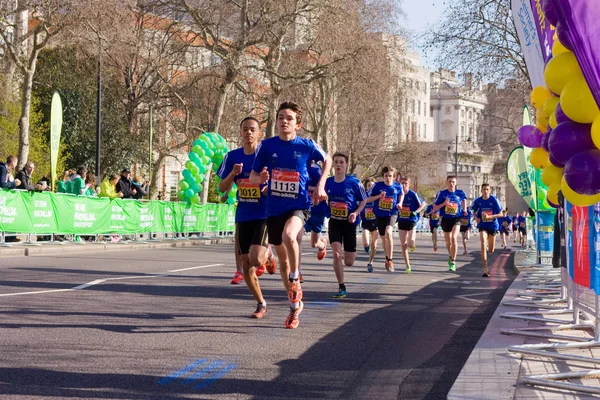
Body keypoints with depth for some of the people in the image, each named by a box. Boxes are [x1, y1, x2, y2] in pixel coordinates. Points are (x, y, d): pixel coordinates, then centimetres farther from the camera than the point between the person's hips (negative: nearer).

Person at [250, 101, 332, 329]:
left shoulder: (307, 146, -5)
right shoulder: (268, 145, -1)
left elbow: (327, 161, 15)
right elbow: (253, 177, 4)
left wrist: (321, 186, 3)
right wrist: (261, 179, -19)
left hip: (299, 206, -3)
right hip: (274, 208, 3)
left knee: (289, 236, -35)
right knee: (282, 257, 12)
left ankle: (295, 280, -8)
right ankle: (295, 305, 29)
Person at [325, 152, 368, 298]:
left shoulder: (354, 182, -12)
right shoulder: (328, 182, -3)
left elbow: (363, 200, -3)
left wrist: (356, 213, -18)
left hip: (349, 223, -1)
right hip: (334, 222, 1)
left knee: (349, 262, 5)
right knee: (336, 254, -17)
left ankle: (351, 252, 45)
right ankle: (342, 288, -4)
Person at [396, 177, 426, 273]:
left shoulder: (413, 194, -9)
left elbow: (423, 204, -3)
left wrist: (416, 211, -14)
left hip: (412, 221, -4)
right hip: (401, 221, 4)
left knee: (410, 244, -14)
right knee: (403, 245, 4)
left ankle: (413, 245, 25)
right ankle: (408, 266, 13)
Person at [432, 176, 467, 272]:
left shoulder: (460, 193, -3)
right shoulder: (442, 193, -5)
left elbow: (464, 199, 22)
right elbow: (434, 208, -3)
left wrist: (464, 209, 10)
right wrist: (444, 204, -18)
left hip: (456, 219, -2)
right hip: (445, 219, 2)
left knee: (454, 238, -23)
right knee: (448, 241, 15)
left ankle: (453, 262, -19)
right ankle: (450, 256, 45)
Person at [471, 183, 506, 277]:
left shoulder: (494, 200, -11)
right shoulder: (478, 201, -5)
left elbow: (501, 214, -9)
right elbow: (473, 211, 13)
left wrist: (490, 216, -23)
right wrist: (476, 218, -8)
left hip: (493, 225, 1)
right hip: (482, 226, -1)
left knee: (491, 250, 12)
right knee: (483, 244, -25)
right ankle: (485, 269, -26)